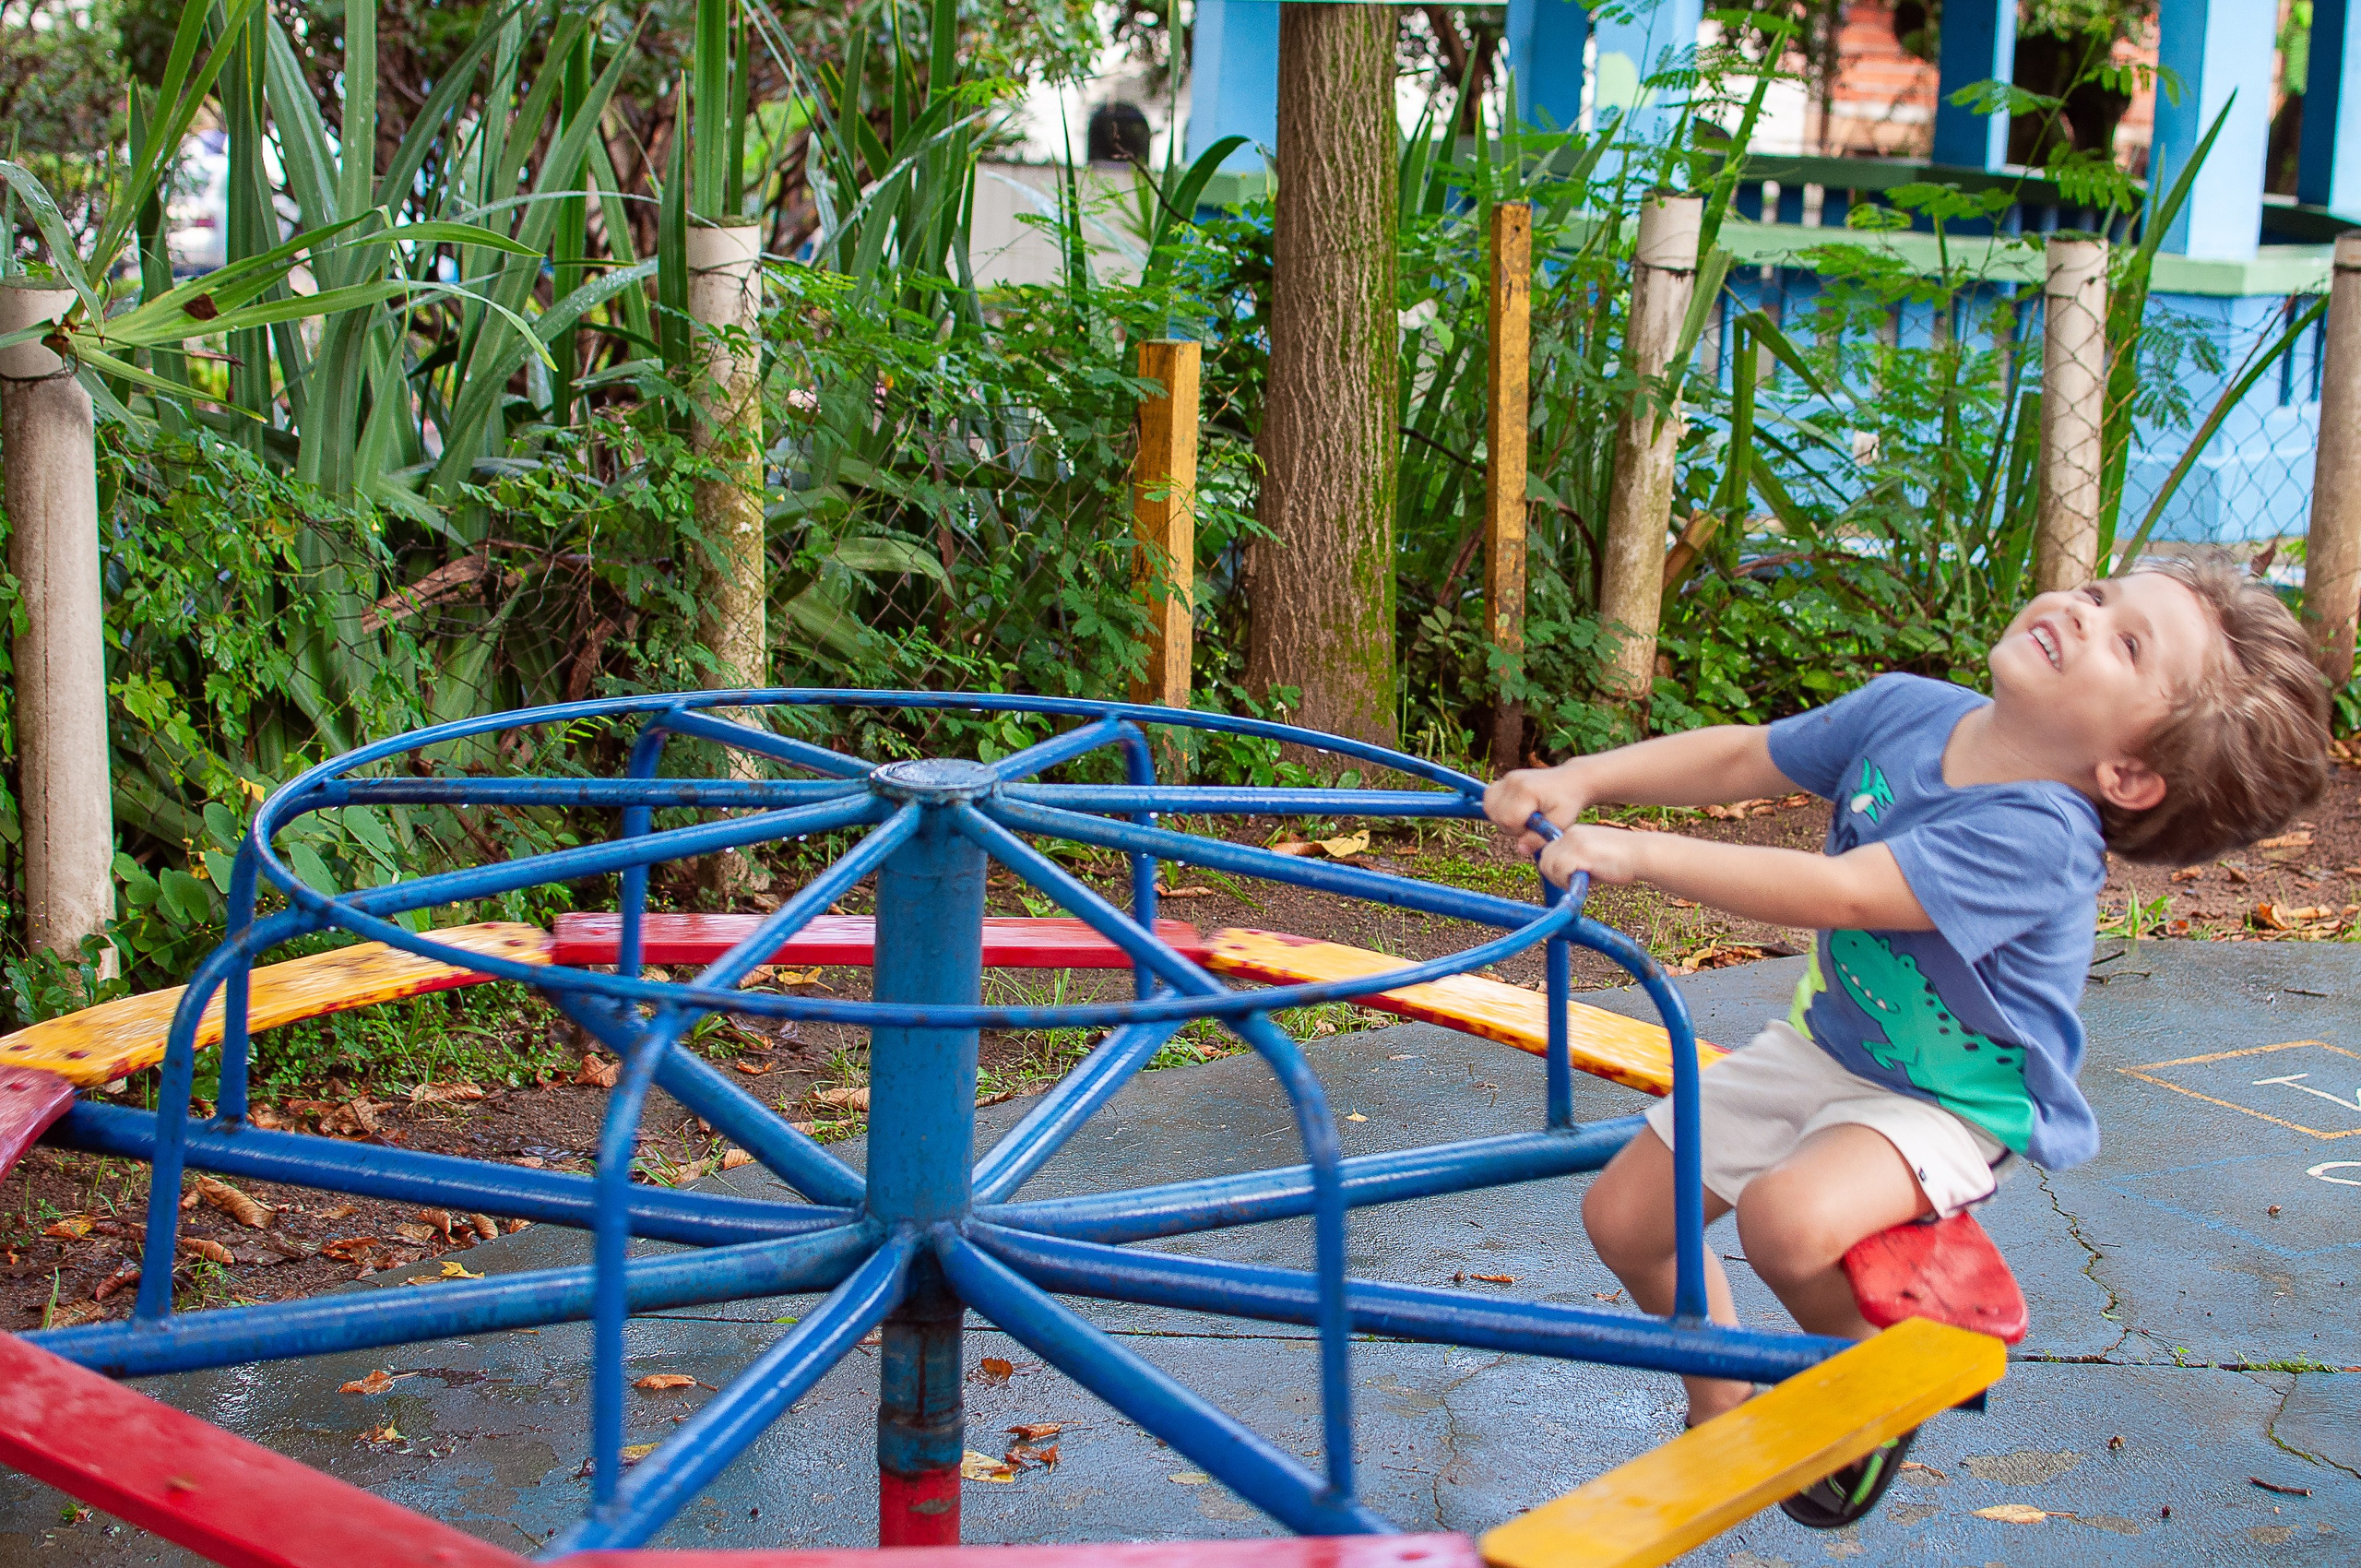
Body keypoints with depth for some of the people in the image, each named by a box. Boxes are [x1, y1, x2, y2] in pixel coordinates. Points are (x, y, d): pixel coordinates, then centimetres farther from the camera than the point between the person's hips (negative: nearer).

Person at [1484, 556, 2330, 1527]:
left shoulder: (2040, 837, -34)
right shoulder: (1908, 711, -12)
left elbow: (1837, 893, -41)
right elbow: (1739, 757, 0)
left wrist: (1635, 854, -43)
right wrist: (1576, 781, -13)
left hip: (1949, 1107, -7)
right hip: (1822, 1043, 7)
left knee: (1791, 1218, -34)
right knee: (1622, 1215, 4)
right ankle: (1725, 1403, 30)